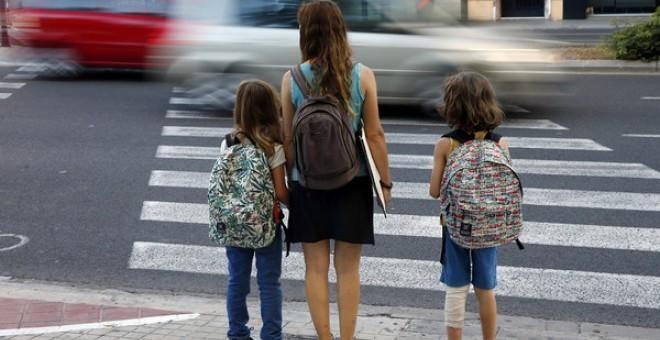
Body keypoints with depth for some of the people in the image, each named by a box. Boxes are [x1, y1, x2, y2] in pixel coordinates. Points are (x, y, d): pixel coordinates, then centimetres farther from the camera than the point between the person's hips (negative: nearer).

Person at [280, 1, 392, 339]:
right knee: (348, 269, 8)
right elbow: (374, 135, -5)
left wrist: (289, 180, 11)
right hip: (351, 181, 0)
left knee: (316, 268, 10)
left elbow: (288, 138, -1)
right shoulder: (362, 76, -6)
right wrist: (385, 182, 4)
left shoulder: (292, 79, -5)